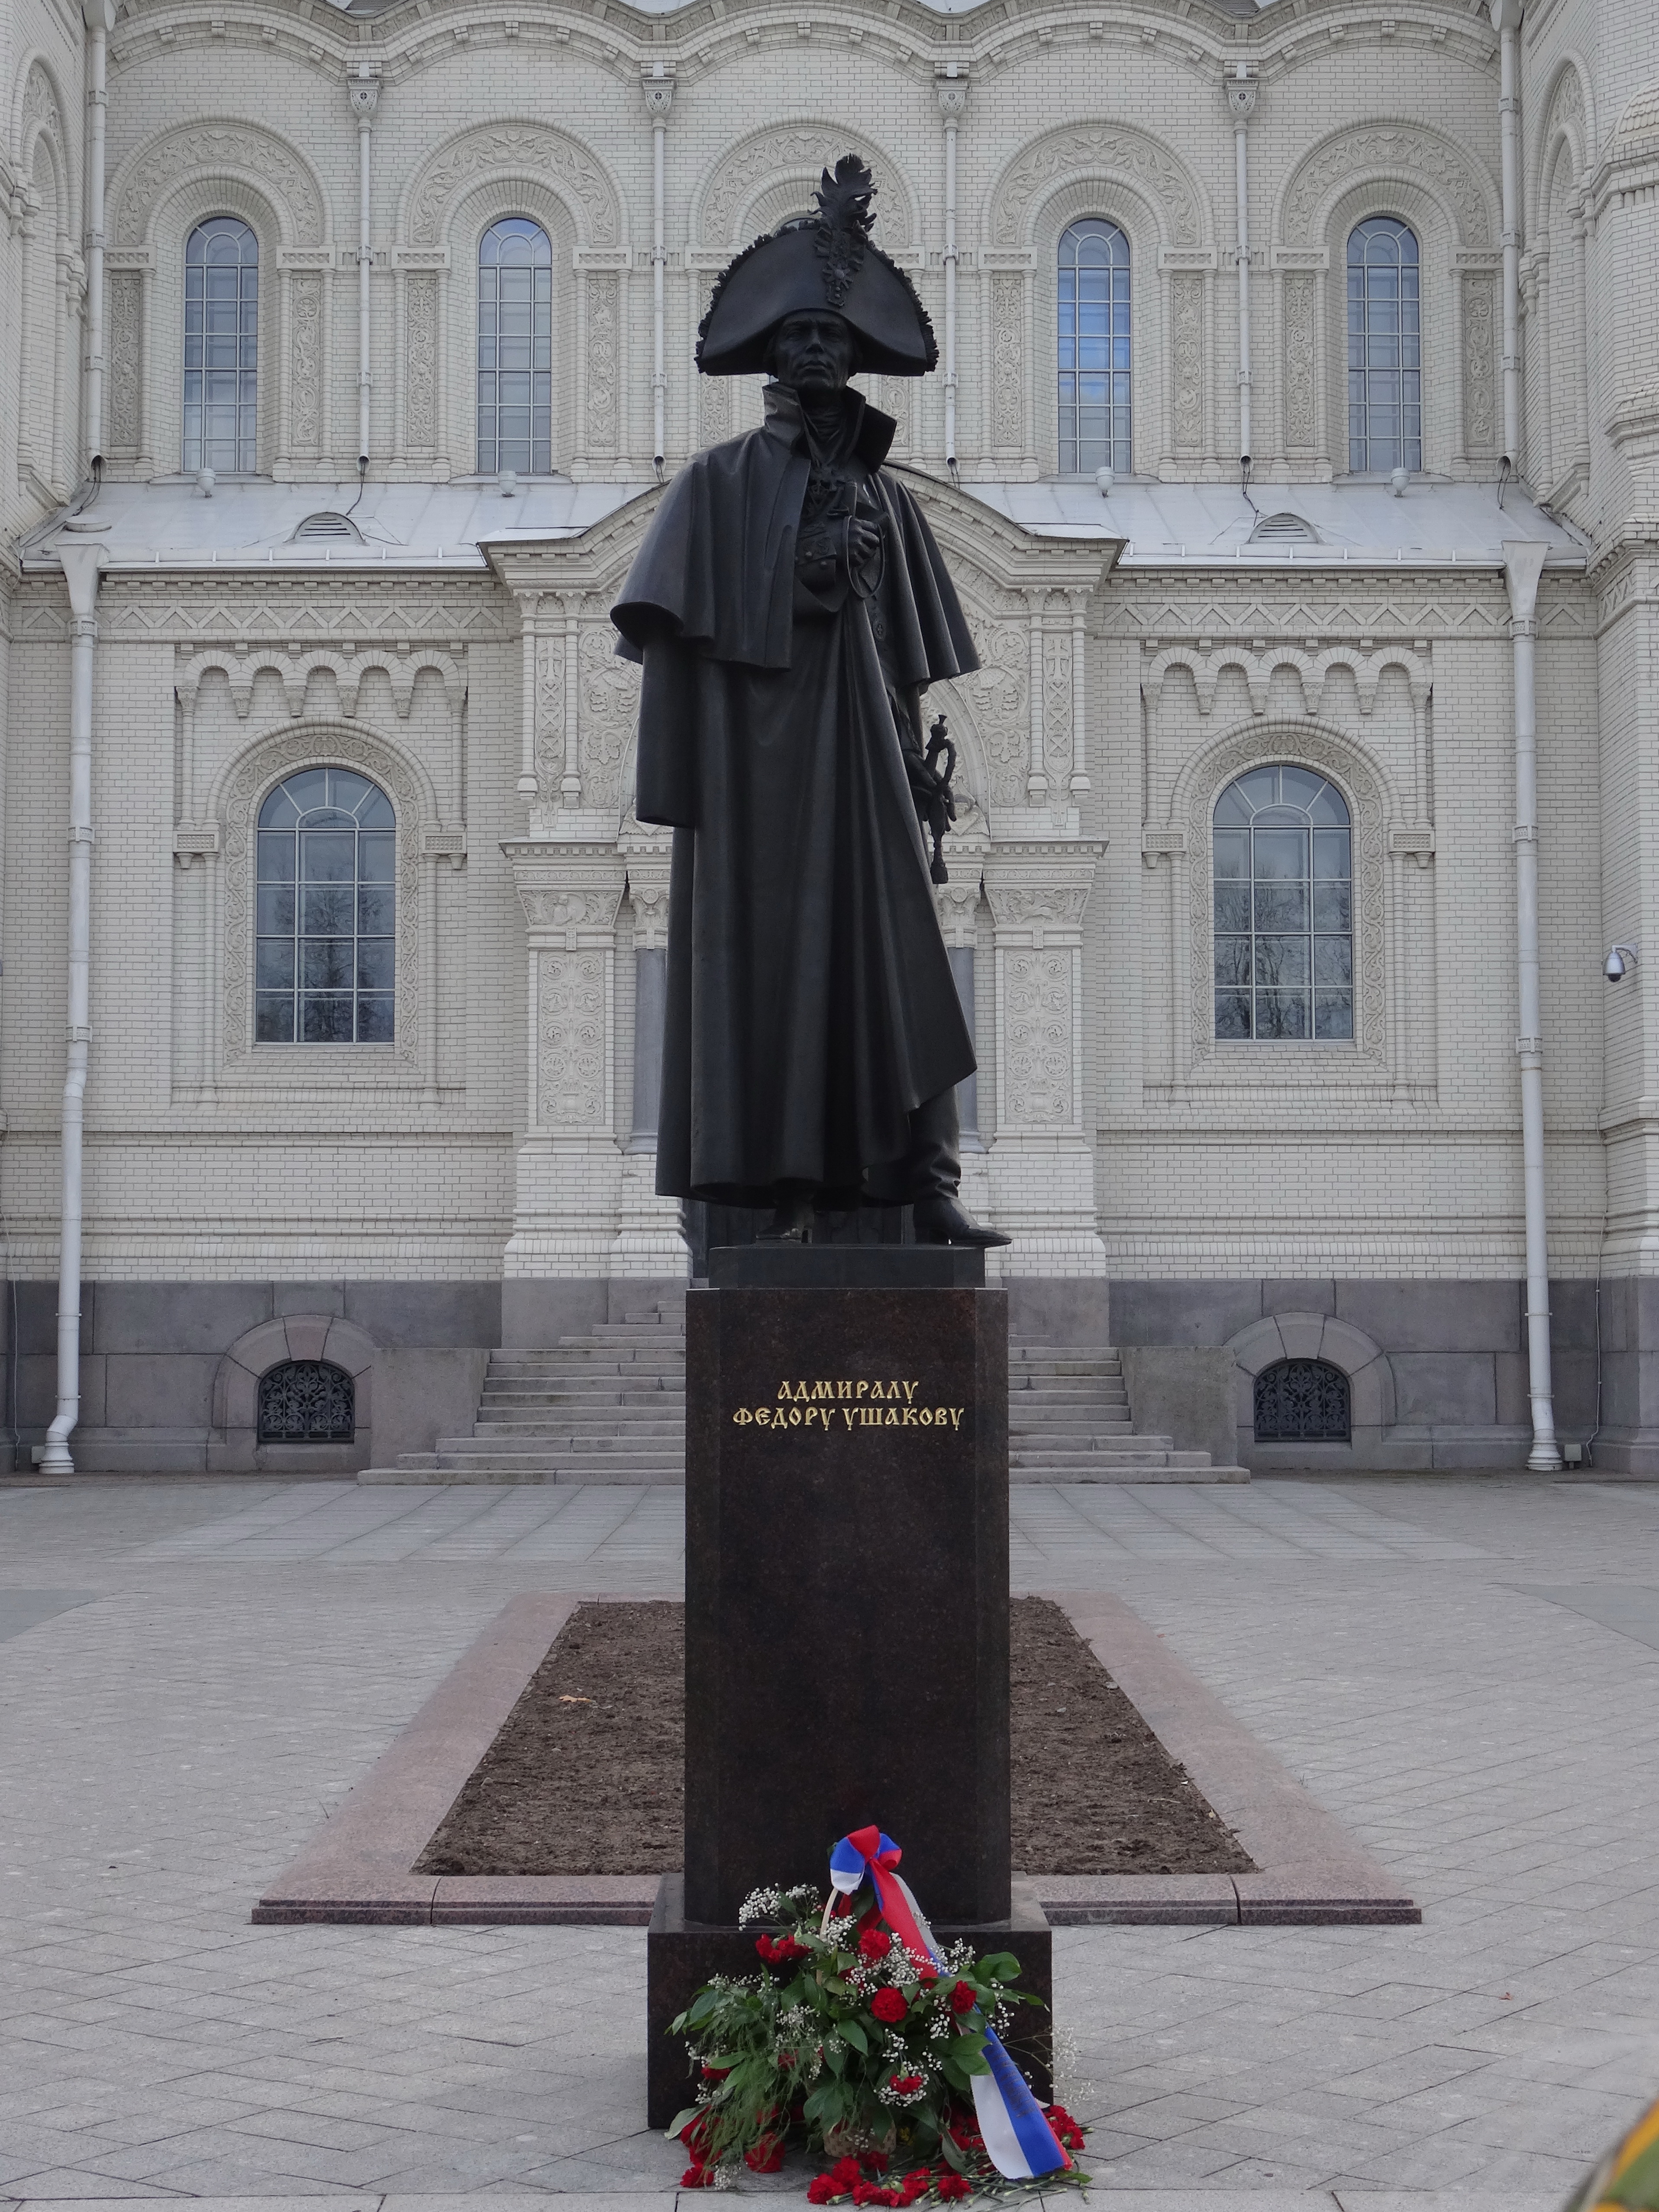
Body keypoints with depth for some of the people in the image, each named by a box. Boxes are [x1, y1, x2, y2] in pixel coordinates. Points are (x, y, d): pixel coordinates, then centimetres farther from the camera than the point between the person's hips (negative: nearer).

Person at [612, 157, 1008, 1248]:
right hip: (756, 755, -3)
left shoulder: (885, 495, 15)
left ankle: (925, 1181, -7)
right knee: (768, 953, -2)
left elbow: (913, 662, 16)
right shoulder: (721, 482, 4)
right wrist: (679, 778, -10)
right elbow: (673, 642, -3)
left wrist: (917, 760, 9)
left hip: (860, 757, 3)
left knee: (891, 950, -3)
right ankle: (787, 1182, 2)